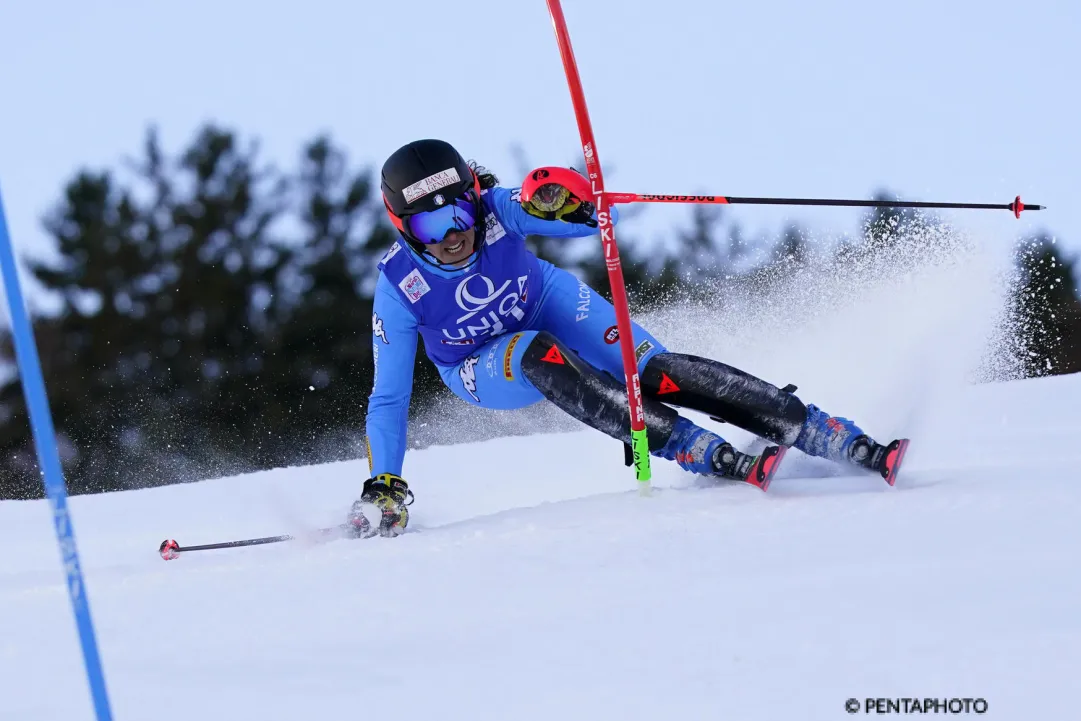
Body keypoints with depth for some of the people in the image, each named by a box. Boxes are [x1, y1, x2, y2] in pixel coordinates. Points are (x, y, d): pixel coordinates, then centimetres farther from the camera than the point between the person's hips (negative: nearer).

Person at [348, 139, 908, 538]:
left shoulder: (495, 212, -28)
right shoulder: (399, 288, -27)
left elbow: (599, 215, -28)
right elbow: (389, 398, -19)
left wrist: (562, 198, -50)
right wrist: (383, 487, -26)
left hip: (551, 307, 1)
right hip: (487, 369, -1)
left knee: (658, 372, -22)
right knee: (540, 354, -36)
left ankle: (855, 447, -26)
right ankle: (719, 461, -39)